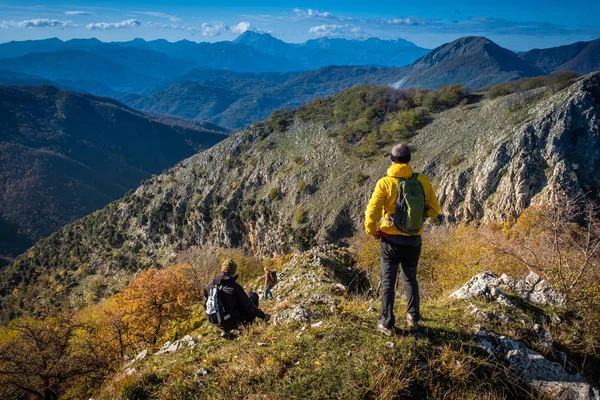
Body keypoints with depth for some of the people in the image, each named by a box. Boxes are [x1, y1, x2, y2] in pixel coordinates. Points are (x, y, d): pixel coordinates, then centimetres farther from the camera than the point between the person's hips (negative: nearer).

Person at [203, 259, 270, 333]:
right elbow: (248, 306, -12)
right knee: (253, 295, 9)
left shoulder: (210, 284, -4)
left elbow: (206, 304, 8)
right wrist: (263, 316, 1)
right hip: (234, 322, -6)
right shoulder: (235, 286, -19)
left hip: (219, 324, 6)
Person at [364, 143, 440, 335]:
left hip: (391, 240, -2)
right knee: (410, 279, 23)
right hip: (414, 241, 2)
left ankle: (387, 323, 16)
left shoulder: (385, 183, -14)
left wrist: (371, 231, -1)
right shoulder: (422, 181, -7)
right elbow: (434, 210, 2)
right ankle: (413, 318, 23)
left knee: (388, 281, 11)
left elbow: (372, 212, -19)